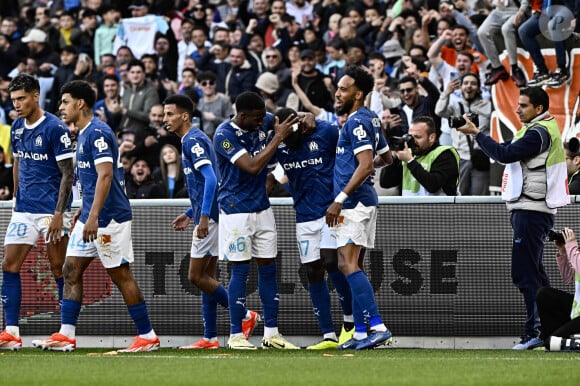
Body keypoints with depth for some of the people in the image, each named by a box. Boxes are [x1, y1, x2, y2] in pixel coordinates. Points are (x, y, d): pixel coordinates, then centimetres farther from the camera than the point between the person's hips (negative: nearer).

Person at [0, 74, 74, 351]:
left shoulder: (54, 128, -12)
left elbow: (68, 174, -12)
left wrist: (58, 213, -18)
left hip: (51, 211, -7)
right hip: (24, 210, 7)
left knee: (59, 269, -1)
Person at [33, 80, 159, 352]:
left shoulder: (97, 133, -16)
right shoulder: (83, 135, 15)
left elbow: (105, 175, -24)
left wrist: (94, 216, -29)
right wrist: (84, 210, 26)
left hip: (109, 217, -10)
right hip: (90, 217, 10)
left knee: (121, 276, -4)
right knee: (71, 271, 4)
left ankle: (148, 337, 3)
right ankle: (66, 335, 3)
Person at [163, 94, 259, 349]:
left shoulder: (193, 140, -13)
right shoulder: (192, 140, 18)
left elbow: (210, 179, -24)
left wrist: (204, 216, -28)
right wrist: (189, 214, 25)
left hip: (208, 218, -10)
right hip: (207, 216, 10)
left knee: (197, 277, -7)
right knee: (206, 277, 9)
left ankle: (245, 316, -2)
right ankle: (210, 338, 10)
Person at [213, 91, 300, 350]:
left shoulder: (262, 123, 1)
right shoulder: (224, 135, -18)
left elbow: (288, 118, 18)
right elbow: (252, 166, -25)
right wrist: (278, 137, -22)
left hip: (262, 207, 7)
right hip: (236, 210, -7)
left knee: (268, 268, 7)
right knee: (240, 270, -5)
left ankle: (271, 333, 12)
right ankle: (236, 335, 2)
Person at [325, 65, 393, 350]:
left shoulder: (357, 122, -14)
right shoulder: (370, 119, 16)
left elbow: (366, 165, -23)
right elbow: (387, 158, 25)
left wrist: (340, 199, -24)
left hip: (354, 201, -11)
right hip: (364, 201, 11)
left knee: (347, 265, -16)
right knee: (350, 265, 12)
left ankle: (377, 327, -22)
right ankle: (361, 332, 13)